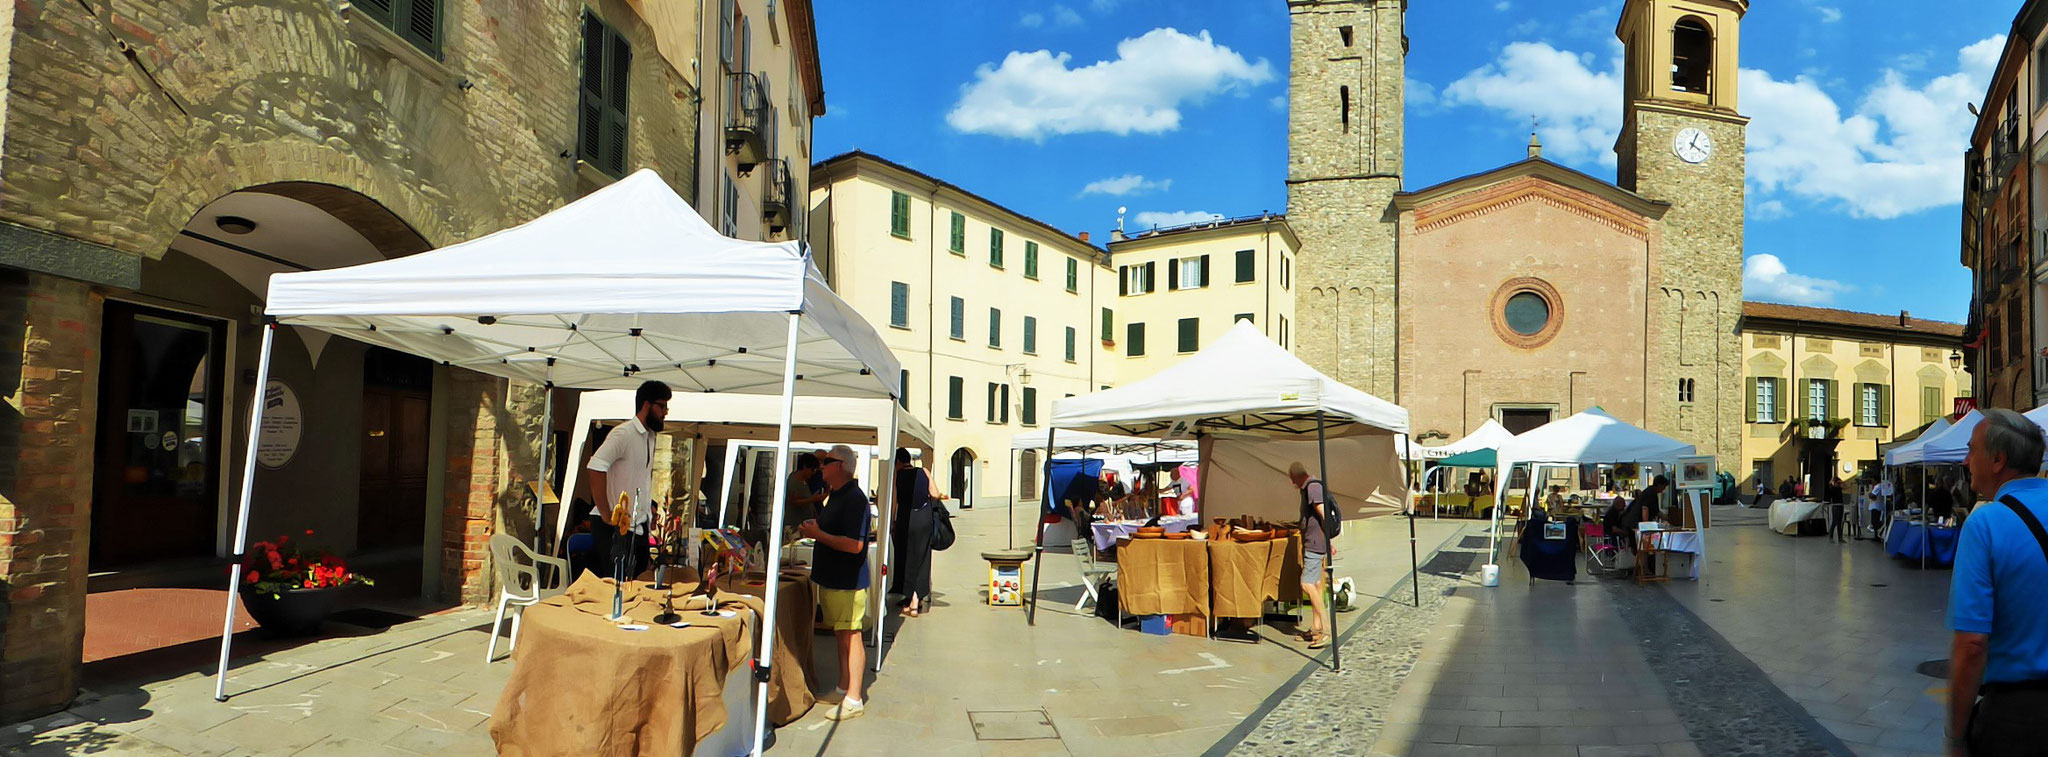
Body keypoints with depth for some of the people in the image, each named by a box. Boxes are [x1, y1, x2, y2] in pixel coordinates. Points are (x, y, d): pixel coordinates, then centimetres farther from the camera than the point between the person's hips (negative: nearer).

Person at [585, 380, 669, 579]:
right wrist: (606, 515, -24)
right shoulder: (624, 434, -14)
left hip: (640, 525, 9)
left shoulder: (650, 436, 14)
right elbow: (596, 467, -26)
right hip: (616, 527, -9)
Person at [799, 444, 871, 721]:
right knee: (841, 635, 17)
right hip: (831, 579, 10)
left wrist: (818, 534, -20)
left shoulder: (854, 498, -19)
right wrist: (813, 529, 7)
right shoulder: (832, 495, 13)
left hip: (847, 581, -10)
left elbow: (855, 544, -26)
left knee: (850, 636, -5)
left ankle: (854, 699, 0)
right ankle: (843, 688, 28)